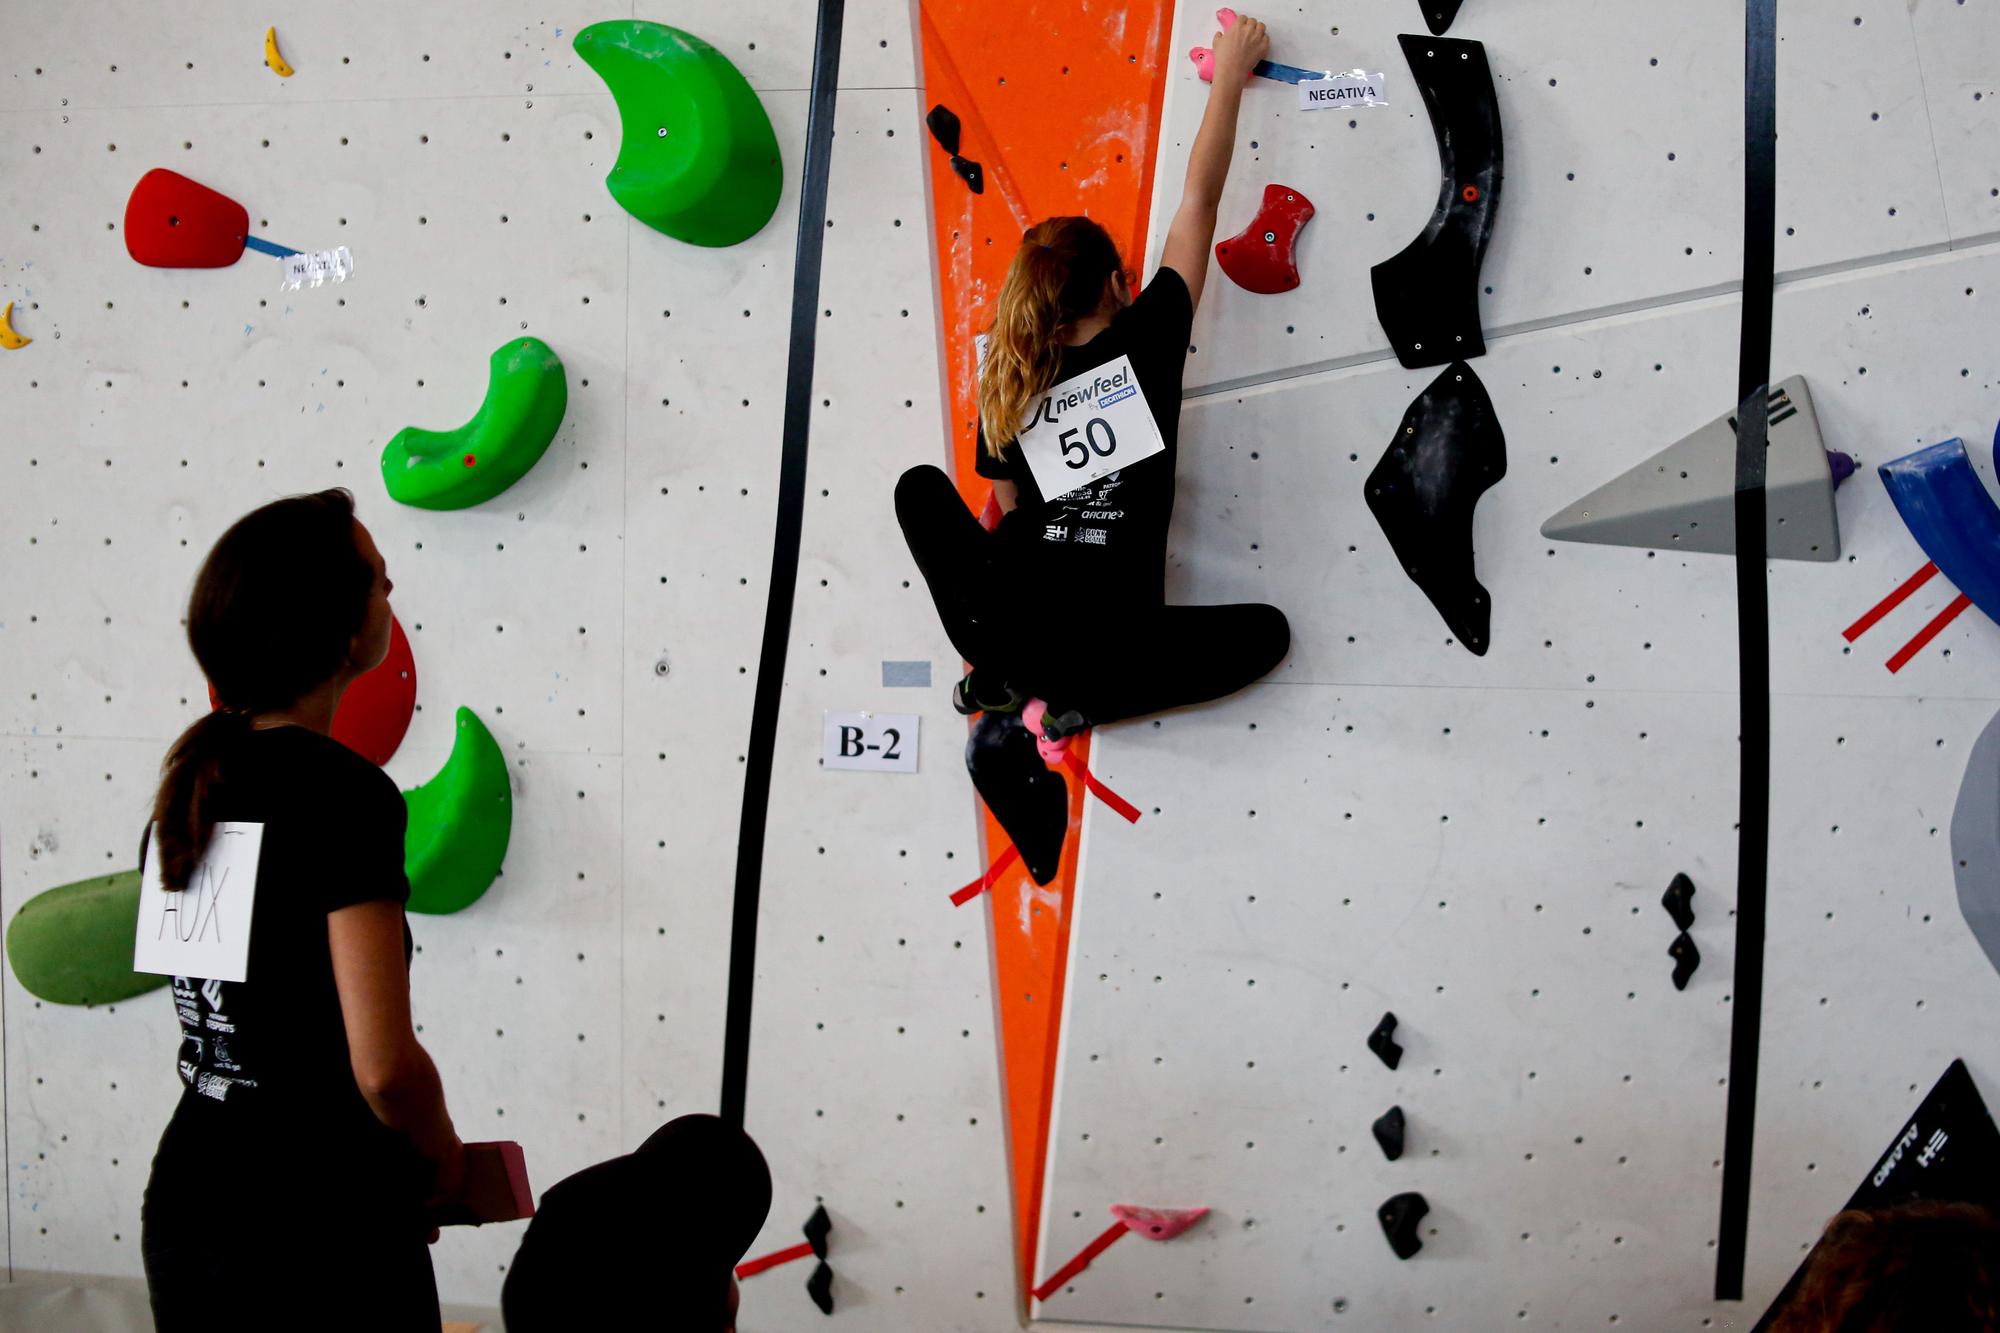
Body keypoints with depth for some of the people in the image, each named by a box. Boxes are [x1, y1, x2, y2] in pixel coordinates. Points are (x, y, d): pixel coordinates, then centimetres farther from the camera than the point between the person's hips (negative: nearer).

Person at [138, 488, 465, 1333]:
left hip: (185, 1207, 7)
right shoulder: (347, 795, -19)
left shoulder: (187, 786, 6)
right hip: (326, 1234, -7)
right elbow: (384, 1067, -24)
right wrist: (443, 1158, -3)